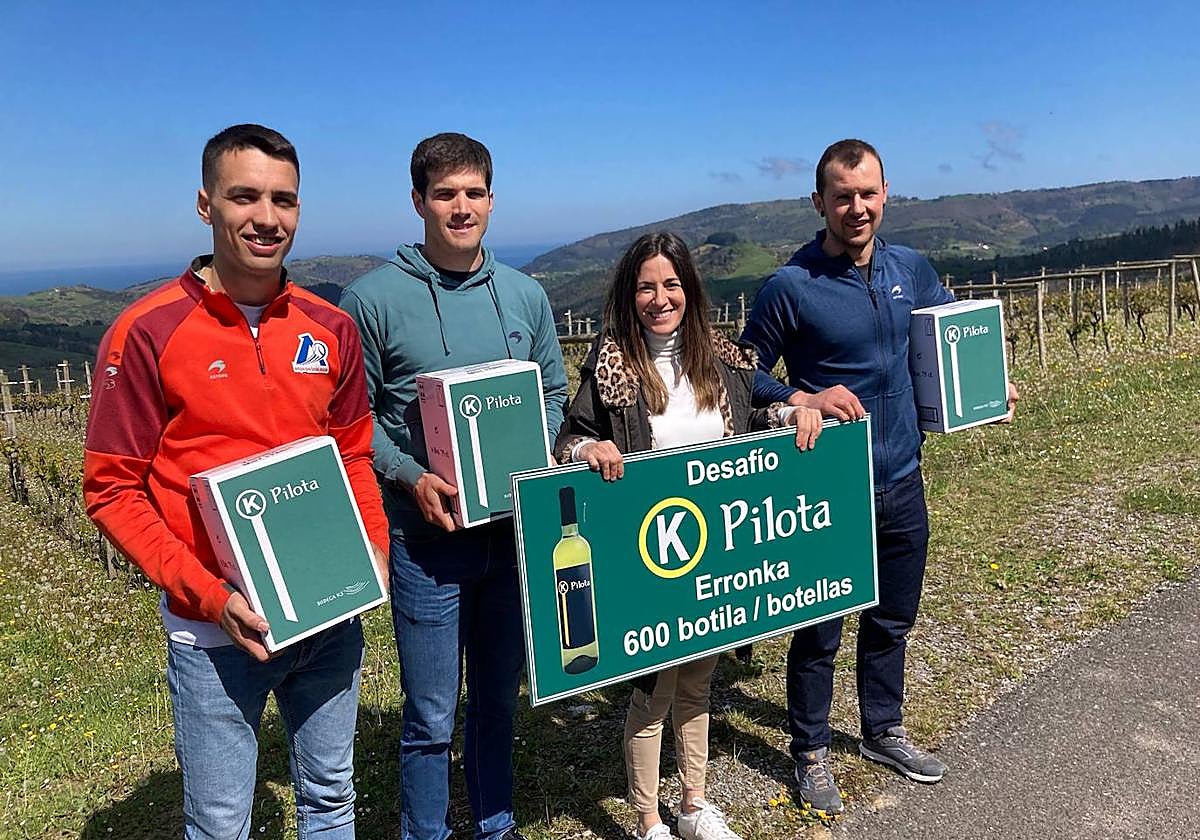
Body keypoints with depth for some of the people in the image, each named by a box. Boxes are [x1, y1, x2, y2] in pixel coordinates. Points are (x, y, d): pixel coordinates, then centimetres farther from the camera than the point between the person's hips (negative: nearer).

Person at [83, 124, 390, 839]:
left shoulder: (332, 329, 2)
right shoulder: (147, 333, -11)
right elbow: (112, 489, -9)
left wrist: (374, 547, -3)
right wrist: (206, 592, -17)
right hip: (218, 631, -3)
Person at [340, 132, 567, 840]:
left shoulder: (526, 296, 6)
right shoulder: (374, 298, -7)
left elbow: (553, 394, 13)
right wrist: (412, 477, -18)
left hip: (515, 529, 4)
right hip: (426, 536, -4)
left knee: (500, 697, 20)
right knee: (432, 717, 6)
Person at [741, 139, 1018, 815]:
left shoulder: (911, 268, 3)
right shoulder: (789, 288, -13)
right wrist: (803, 400, -24)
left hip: (903, 485, 5)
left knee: (892, 620, 21)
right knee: (820, 631, 8)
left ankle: (883, 730, 43)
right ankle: (812, 752, 30)